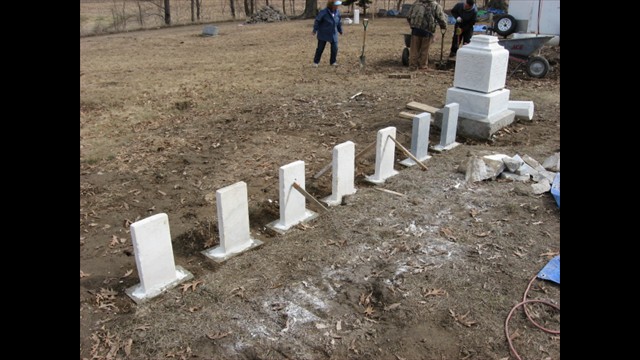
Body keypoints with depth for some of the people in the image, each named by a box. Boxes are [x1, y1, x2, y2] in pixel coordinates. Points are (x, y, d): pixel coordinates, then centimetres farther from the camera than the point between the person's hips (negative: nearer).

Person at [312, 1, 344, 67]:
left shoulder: (337, 12, -3)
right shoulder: (323, 12, -19)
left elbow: (339, 22, 10)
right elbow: (317, 21, -13)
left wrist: (340, 31, 18)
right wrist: (315, 30, -12)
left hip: (333, 34, 4)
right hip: (323, 34, -4)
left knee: (334, 48, 2)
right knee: (320, 48, 4)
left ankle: (333, 62, 20)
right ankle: (316, 62, 18)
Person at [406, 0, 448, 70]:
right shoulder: (436, 6, 4)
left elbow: (408, 17, 14)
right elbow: (442, 19, 3)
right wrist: (444, 27, 21)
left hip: (416, 30, 2)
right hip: (427, 31, -2)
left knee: (414, 49, 7)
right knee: (424, 50, 7)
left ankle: (413, 65, 9)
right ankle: (422, 66, 12)